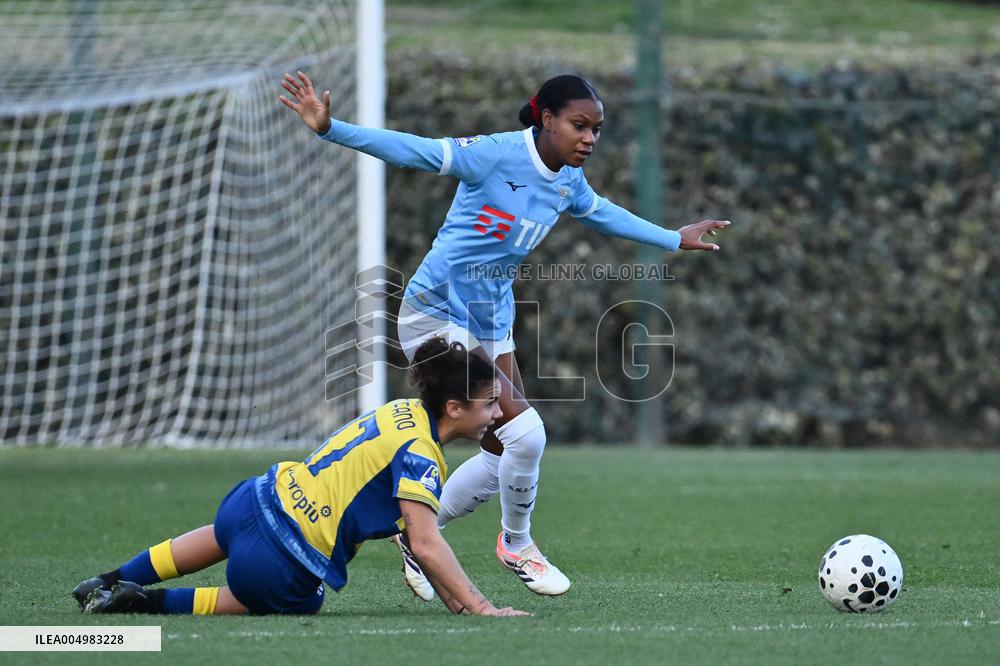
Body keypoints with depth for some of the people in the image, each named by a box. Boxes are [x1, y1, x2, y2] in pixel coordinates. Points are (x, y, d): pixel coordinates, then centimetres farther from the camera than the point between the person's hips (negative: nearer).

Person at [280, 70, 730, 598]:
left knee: (504, 458, 8)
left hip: (491, 322, 8)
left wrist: (674, 239, 34)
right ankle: (516, 545, 7)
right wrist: (331, 129, -35)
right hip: (436, 316, -8)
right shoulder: (496, 155, -20)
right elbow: (412, 151, -25)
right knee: (525, 431, -17)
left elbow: (602, 214, 24)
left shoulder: (569, 181, 3)